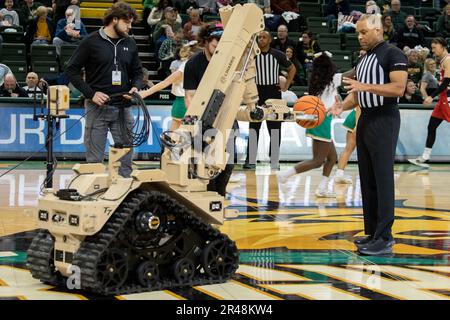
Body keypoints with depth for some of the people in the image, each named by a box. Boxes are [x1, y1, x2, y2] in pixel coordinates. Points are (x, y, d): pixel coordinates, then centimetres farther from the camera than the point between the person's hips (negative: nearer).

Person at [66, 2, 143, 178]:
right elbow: (72, 70, -3)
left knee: (126, 156, 6)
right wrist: (91, 93, -12)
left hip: (122, 108, 4)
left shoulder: (130, 44, 10)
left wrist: (135, 87, -2)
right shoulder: (91, 41, -4)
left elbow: (137, 71, 20)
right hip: (97, 107, -4)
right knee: (95, 158, 1)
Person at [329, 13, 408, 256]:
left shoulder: (392, 54, -8)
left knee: (383, 179, -9)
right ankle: (372, 233, 16)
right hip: (365, 120, 9)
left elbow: (398, 88, -19)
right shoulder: (363, 60, 17)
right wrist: (342, 105, 1)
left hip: (384, 120, -9)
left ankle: (385, 238, -8)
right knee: (367, 179, 9)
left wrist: (366, 86, -23)